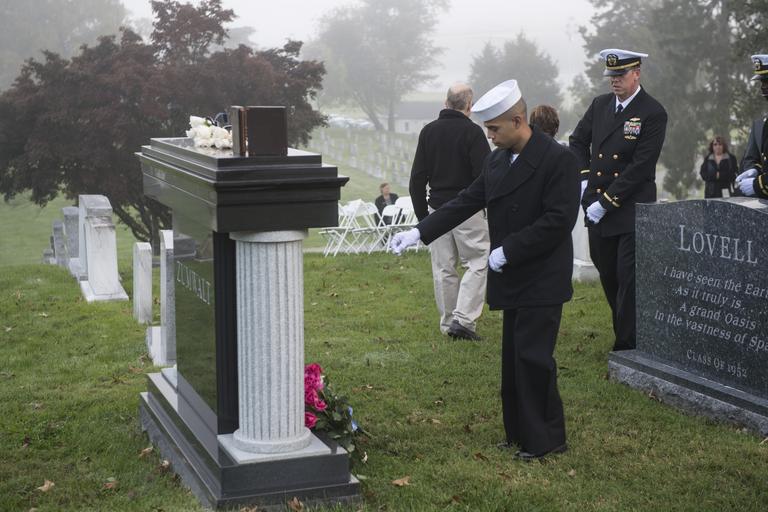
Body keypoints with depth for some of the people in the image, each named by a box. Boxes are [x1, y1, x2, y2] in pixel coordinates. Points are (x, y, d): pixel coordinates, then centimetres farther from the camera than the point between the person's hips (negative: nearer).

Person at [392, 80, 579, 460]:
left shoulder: (558, 159, -14)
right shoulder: (497, 161, 10)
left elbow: (558, 220, -20)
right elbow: (466, 202, 11)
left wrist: (507, 251, -18)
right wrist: (419, 232, 2)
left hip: (542, 281, -8)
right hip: (514, 280, 8)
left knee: (533, 357, -7)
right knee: (514, 358, 12)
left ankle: (546, 439, 4)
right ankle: (520, 433, 23)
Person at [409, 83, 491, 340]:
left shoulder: (428, 131, 8)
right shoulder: (472, 132, -9)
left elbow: (417, 178, 10)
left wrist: (422, 214, 15)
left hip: (437, 208, 5)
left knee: (443, 269, 10)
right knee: (478, 263, 1)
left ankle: (448, 323, 15)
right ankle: (463, 319, -9)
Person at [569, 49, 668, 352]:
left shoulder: (653, 113, -11)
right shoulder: (600, 105, 8)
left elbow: (641, 166, -16)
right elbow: (578, 141, 22)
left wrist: (606, 202, -16)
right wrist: (583, 177, 6)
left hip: (632, 211, -6)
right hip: (597, 207, 6)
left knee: (629, 278, -5)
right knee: (607, 273, 14)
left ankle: (627, 345, 1)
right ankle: (624, 331, 30)